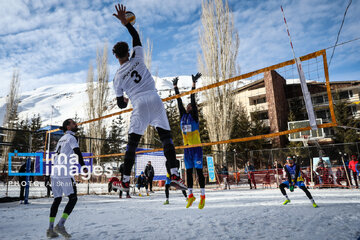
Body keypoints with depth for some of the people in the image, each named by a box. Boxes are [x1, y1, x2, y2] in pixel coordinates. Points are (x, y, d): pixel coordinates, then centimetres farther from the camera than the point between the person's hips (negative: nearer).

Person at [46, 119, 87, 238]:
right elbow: (77, 152, -11)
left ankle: (50, 229, 10)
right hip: (65, 173, -8)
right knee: (73, 198, -3)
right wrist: (83, 166, -1)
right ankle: (60, 225, -11)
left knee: (57, 199, 11)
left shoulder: (61, 139, 22)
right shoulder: (72, 137, -3)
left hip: (55, 172, 9)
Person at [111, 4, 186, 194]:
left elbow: (121, 104, 14)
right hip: (155, 101, 1)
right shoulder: (137, 60, 11)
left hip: (139, 105, -1)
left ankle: (126, 180, 6)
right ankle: (174, 174, -10)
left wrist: (123, 101, 36)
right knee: (166, 137, -1)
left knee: (132, 142, 4)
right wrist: (125, 22, 29)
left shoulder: (118, 77, 10)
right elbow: (136, 37, 27)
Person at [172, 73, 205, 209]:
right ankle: (190, 195, 18)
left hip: (196, 147, -5)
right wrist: (175, 87, 16)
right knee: (189, 171, 9)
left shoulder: (194, 116, -1)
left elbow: (193, 100, -8)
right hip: (187, 148, 5)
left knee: (199, 171, -3)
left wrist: (194, 84, -10)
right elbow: (179, 101, 13)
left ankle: (202, 196, 4)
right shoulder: (183, 116, 11)